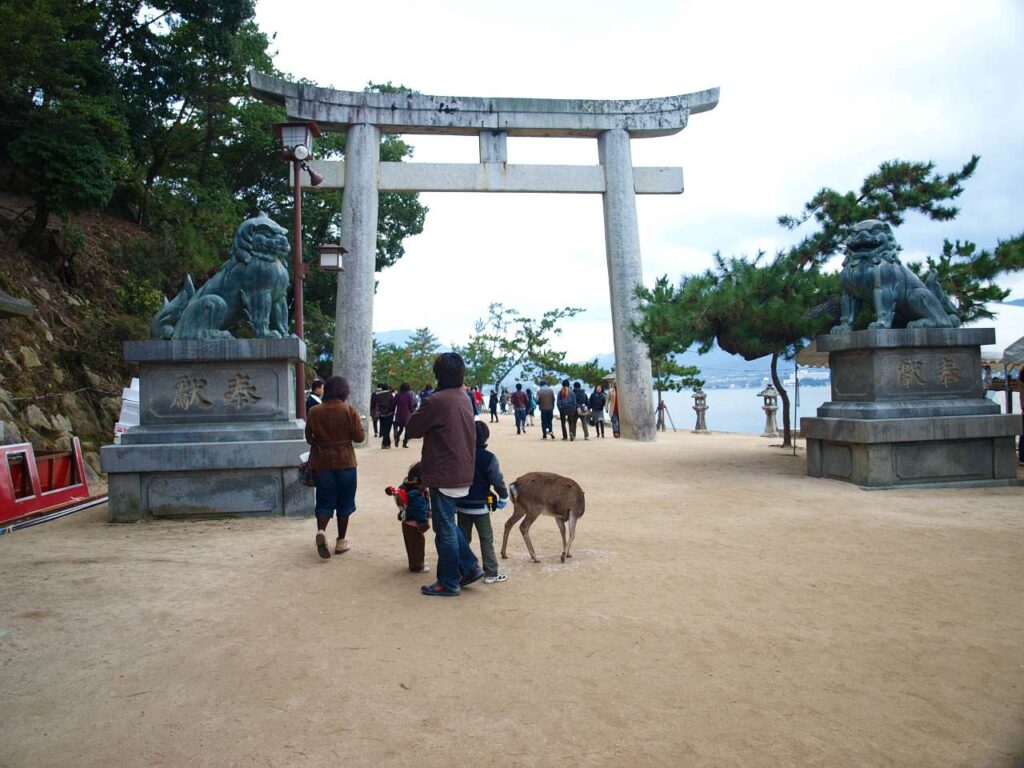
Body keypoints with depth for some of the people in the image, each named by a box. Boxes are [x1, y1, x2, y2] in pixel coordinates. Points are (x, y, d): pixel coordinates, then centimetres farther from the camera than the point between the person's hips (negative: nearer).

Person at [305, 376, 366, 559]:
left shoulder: (314, 412, -2)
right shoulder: (349, 411, -10)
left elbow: (309, 438, 7)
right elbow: (359, 437, -9)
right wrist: (361, 426, 10)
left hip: (322, 463, 2)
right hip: (345, 462, -2)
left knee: (325, 501, 9)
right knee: (344, 502, 10)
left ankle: (321, 531, -17)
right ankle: (341, 541, 16)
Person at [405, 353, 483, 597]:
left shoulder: (437, 401, -19)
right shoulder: (464, 398, 8)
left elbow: (411, 429, -9)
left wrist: (419, 414, 6)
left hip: (444, 475, -8)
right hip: (463, 473, 8)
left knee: (445, 529, 3)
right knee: (448, 523, 22)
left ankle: (448, 583, 13)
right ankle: (470, 566, 21)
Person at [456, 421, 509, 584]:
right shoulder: (489, 458, -14)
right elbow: (497, 480, -11)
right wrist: (503, 497, 6)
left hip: (461, 505, 4)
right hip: (480, 506, -4)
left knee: (463, 538, 14)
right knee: (486, 539, 4)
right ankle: (491, 573, 6)